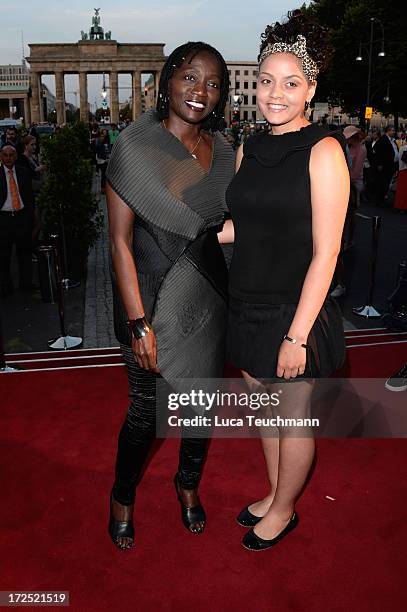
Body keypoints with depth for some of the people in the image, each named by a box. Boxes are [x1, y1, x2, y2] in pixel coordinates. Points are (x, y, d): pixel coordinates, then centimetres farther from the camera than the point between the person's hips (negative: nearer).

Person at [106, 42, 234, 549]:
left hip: (207, 298, 5)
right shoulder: (135, 144, -11)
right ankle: (123, 495, 35)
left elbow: (225, 226, 12)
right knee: (146, 408, 5)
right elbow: (120, 239, -14)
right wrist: (138, 323, -17)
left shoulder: (223, 151, 4)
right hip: (150, 297, -4)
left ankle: (188, 485, 43)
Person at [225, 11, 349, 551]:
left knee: (294, 418, 12)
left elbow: (325, 253, -17)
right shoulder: (249, 150, 6)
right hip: (247, 307, 7)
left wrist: (297, 335, -19)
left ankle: (283, 512, 36)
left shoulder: (323, 150, -14)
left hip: (294, 313, -6)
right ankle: (274, 496, 43)